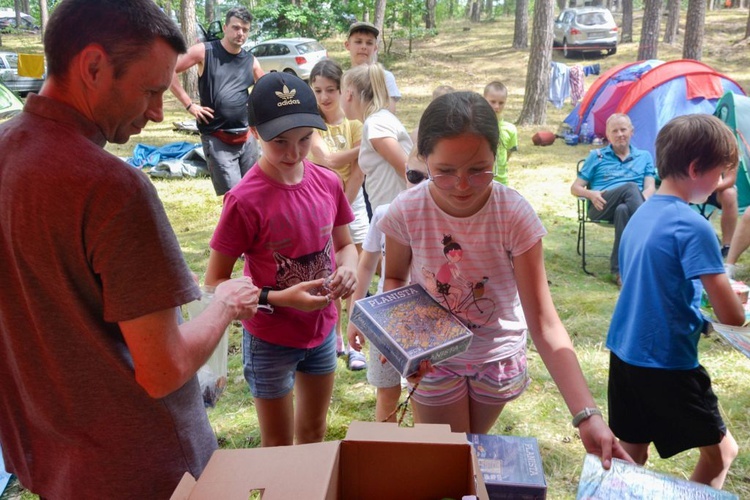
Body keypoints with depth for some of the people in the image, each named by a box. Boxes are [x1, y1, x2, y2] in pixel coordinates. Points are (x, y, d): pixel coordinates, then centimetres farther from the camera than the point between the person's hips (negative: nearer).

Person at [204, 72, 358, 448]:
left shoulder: (327, 183, -7)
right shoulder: (245, 200, -22)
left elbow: (345, 244, 7)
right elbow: (215, 282, -17)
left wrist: (347, 270, -15)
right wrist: (280, 298, -28)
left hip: (323, 330, 5)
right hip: (270, 342, -5)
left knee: (314, 432, 25)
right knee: (279, 446, 15)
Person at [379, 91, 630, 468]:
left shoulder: (515, 216, -26)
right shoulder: (407, 212, -23)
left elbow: (543, 321, -26)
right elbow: (394, 278, -3)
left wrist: (587, 415, -34)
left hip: (499, 357, 1)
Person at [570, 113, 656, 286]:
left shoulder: (644, 156, 25)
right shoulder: (596, 156, 22)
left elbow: (650, 187, 11)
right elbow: (575, 188, 17)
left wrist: (643, 200, -15)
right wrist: (591, 194, -8)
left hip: (630, 208, 1)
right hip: (601, 208, -1)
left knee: (623, 210, -41)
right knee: (630, 187, -35)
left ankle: (618, 269, -38)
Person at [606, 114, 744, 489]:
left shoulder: (641, 213, 6)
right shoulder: (693, 227, -19)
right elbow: (731, 316, -18)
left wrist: (696, 304, 10)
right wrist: (734, 297, 4)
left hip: (624, 353, 8)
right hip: (667, 362, -7)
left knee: (630, 458, 18)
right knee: (721, 451, 14)